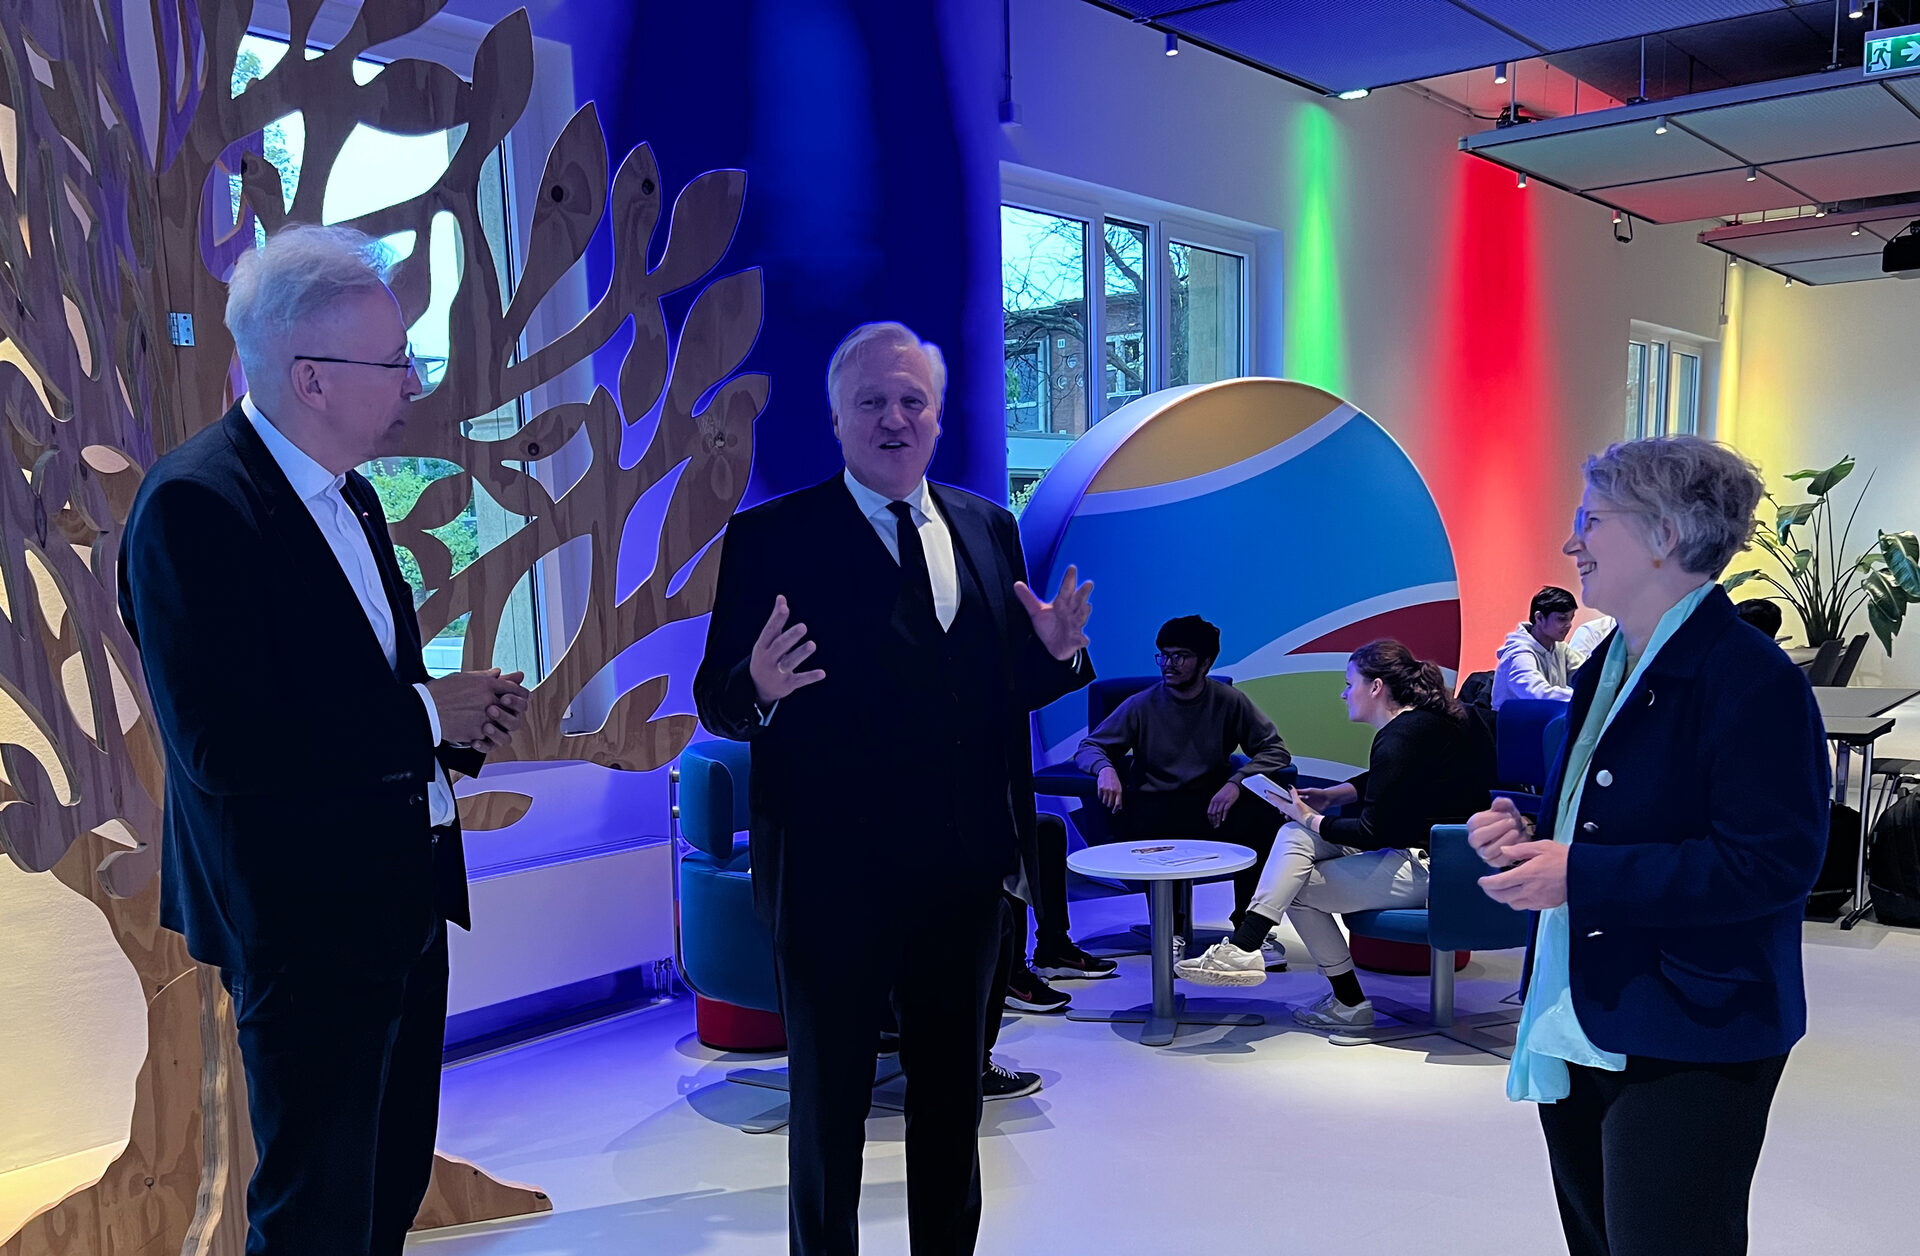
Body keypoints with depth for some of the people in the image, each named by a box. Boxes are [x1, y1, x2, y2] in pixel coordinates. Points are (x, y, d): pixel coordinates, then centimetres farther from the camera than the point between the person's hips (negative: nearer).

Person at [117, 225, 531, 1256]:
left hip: (402, 898, 9)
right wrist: (425, 716, -19)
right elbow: (222, 747, -27)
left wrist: (464, 717, -2)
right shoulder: (194, 503, -19)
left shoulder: (347, 494, 10)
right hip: (306, 920, -9)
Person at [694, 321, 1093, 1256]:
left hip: (966, 865, 5)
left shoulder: (988, 529, 8)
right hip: (832, 872, -4)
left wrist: (1056, 654, -9)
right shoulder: (769, 537, -7)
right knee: (828, 1101, 12)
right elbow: (715, 701, -9)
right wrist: (760, 687, -31)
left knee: (952, 1091, 21)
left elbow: (1003, 688, 12)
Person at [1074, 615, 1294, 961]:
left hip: (1213, 807, 1)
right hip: (1156, 812, -1)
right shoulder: (1142, 705, 3)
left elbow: (1276, 750, 0)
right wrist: (1105, 768, -21)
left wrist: (1236, 782, -18)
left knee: (1266, 812, -29)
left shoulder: (1229, 702, 4)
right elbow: (1088, 747, 3)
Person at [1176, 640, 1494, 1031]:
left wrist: (1311, 819, -5)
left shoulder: (1399, 740, -22)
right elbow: (1380, 782, 25)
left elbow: (1373, 833, -18)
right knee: (1296, 835, 3)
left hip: (1427, 869, -10)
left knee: (1299, 890, -2)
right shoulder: (1428, 716, 9)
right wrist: (1332, 796, 11)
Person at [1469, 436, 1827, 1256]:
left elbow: (1770, 865, -25)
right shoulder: (1606, 672, 12)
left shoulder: (1752, 680, -18)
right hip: (1575, 1034, 9)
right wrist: (1528, 836, 2)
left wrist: (1579, 875, -26)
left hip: (1684, 1054, -9)